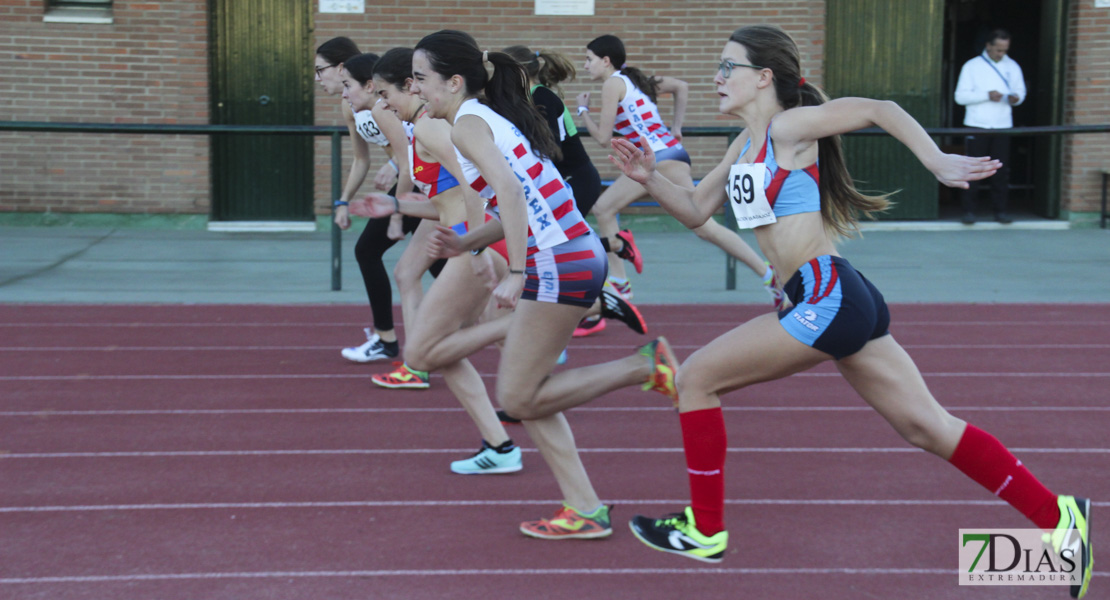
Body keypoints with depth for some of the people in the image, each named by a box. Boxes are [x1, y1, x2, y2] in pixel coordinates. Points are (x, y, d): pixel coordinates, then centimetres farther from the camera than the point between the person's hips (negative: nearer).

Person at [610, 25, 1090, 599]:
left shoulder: (788, 127, -6)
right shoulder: (745, 144, 19)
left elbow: (880, 109, -8)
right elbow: (696, 210, 22)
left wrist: (939, 163, -15)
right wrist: (650, 178, 7)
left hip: (826, 297, -10)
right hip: (828, 300, 10)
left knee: (695, 379, -1)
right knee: (928, 427, 11)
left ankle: (704, 529, 11)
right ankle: (1057, 517, 16)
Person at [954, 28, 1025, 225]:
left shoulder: (1012, 67, 12)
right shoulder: (972, 66, 2)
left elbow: (1020, 91, 15)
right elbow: (960, 96, -5)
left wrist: (1015, 98, -10)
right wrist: (987, 95, -16)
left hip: (1002, 127, 3)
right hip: (977, 127, -2)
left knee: (1001, 170, 0)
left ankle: (1000, 210, 7)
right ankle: (969, 210, 2)